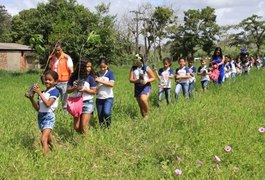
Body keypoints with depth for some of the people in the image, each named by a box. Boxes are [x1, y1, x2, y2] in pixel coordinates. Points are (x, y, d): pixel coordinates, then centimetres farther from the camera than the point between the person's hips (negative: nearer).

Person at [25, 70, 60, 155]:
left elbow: (48, 104, -23)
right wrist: (31, 98, -1)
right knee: (48, 139, 19)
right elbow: (38, 108, 11)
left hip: (49, 117, -7)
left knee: (43, 139, -19)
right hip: (41, 117, 7)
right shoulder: (42, 92, 10)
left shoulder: (55, 91, -9)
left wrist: (39, 93, -22)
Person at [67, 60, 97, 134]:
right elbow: (68, 90, 3)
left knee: (83, 126, -7)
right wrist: (74, 88, -17)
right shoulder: (73, 78, 0)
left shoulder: (90, 78, -6)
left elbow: (94, 92, -6)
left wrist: (85, 90, -20)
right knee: (76, 127, 7)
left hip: (87, 103, -3)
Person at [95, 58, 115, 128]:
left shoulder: (110, 73, -3)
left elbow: (112, 84, -15)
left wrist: (100, 81, -18)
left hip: (108, 97, -3)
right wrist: (95, 89, -12)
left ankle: (108, 126, 2)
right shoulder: (97, 74, 5)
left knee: (106, 112, -23)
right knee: (100, 116, 5)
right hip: (99, 98, 3)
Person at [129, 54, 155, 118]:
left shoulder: (146, 68, -2)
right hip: (137, 87, 4)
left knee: (143, 99, -28)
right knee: (140, 105, 7)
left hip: (146, 86, -4)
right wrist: (137, 80, -20)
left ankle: (146, 114, -10)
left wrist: (147, 80, -16)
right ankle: (144, 117, 21)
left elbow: (153, 78, 3)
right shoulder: (133, 69, 5)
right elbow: (131, 80, 0)